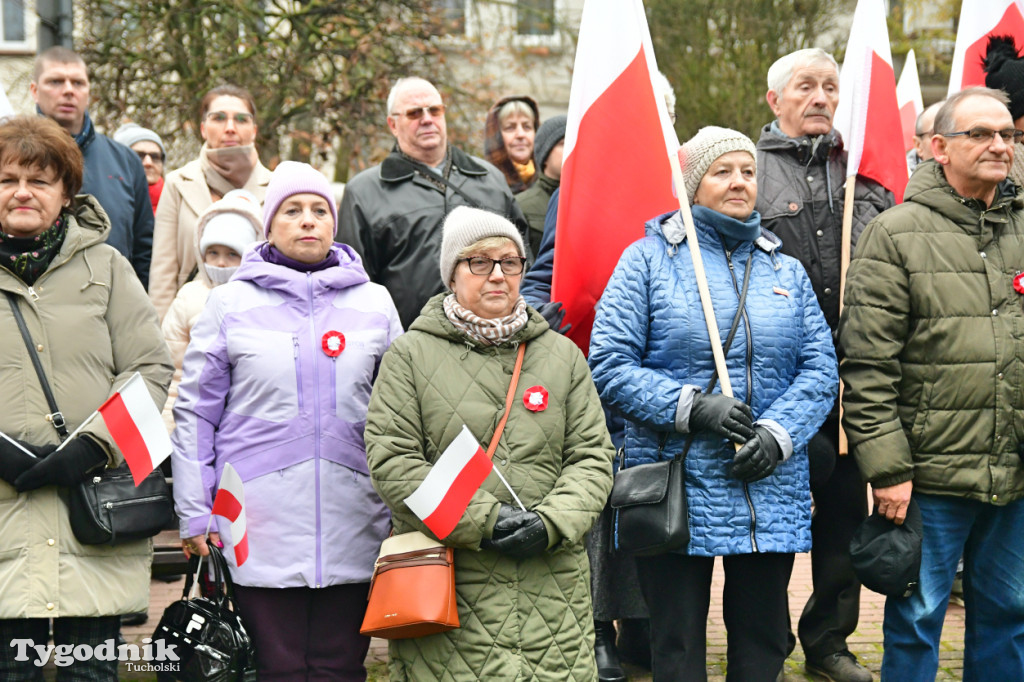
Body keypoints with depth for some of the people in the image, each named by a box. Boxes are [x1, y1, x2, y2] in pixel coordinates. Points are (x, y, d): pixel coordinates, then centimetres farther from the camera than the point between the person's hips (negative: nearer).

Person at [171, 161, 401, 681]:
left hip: (352, 522, 2)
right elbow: (196, 413, 6)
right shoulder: (231, 303, 5)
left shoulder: (375, 303, 10)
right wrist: (194, 515, 1)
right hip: (260, 525, -2)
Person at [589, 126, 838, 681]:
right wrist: (692, 407, -17)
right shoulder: (648, 260, 0)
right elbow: (609, 364, -7)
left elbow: (820, 369, 7)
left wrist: (778, 433, -11)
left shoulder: (785, 271, 13)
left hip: (771, 490, 4)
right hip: (674, 490, -3)